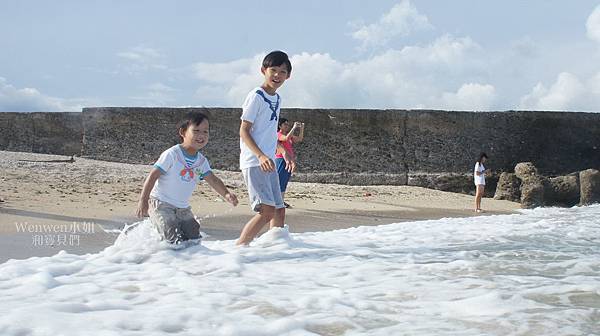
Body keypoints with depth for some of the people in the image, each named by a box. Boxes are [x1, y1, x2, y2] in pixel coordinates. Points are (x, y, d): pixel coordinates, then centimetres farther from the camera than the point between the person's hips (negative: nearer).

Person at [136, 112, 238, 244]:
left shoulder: (202, 161, 3)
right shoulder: (172, 154, -17)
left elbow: (213, 180, -5)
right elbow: (153, 176, -17)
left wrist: (226, 194, -25)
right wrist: (143, 201, -21)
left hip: (183, 208, 7)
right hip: (161, 204, -7)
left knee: (194, 240, 5)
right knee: (175, 241, -17)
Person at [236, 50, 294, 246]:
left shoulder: (277, 98, 16)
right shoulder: (256, 96, -9)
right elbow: (244, 131, -13)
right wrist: (261, 156, -26)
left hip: (269, 163, 9)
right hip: (254, 162, -9)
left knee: (280, 211, 10)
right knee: (267, 210, -19)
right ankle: (239, 247, -14)